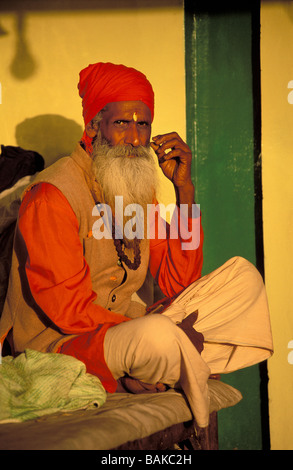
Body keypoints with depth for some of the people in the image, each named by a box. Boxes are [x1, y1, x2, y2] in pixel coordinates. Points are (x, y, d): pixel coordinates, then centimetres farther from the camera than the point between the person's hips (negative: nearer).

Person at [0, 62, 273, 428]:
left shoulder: (140, 188, 10)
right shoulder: (51, 195, -16)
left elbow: (179, 283, 3)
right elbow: (68, 311, -20)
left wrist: (184, 189, -6)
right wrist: (162, 334, -21)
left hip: (132, 330, 8)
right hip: (60, 347, -8)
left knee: (243, 275, 0)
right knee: (160, 338, -39)